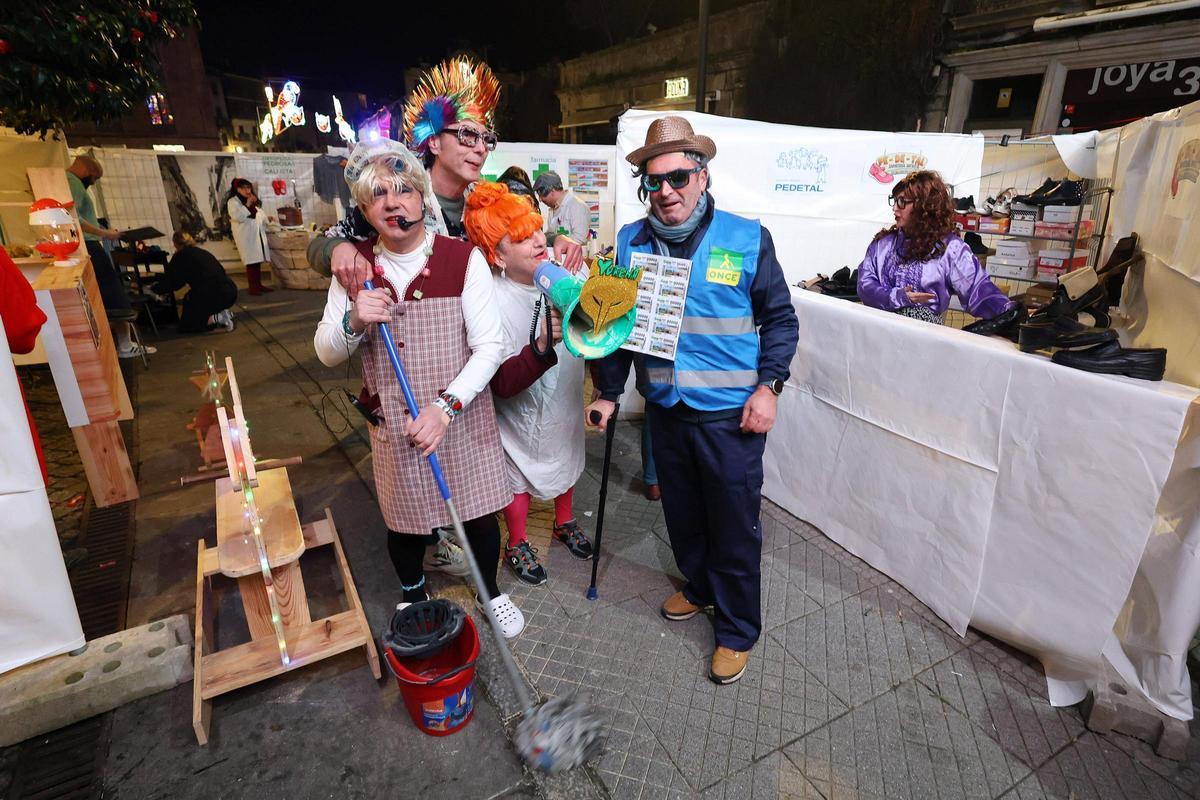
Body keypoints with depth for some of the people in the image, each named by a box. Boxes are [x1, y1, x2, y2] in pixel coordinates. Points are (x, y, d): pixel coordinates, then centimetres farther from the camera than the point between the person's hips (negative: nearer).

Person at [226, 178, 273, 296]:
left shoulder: (253, 200, 20)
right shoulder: (233, 202, -3)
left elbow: (262, 217, 23)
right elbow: (239, 217, -17)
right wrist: (247, 205, -14)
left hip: (258, 234, 7)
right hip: (246, 235, -7)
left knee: (258, 260, 6)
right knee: (251, 262, -12)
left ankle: (258, 284, 12)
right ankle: (253, 287, -11)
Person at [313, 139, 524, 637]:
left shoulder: (463, 259, -11)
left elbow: (489, 346, -13)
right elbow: (326, 354, 2)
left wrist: (445, 407, -22)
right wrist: (352, 321, -20)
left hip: (463, 417, -2)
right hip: (393, 423, 2)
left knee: (479, 513, 12)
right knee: (403, 520, 17)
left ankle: (490, 593, 42)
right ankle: (413, 596, 47)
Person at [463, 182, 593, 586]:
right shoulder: (494, 303, -31)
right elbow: (502, 384, -34)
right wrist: (543, 346, -47)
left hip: (566, 399, 6)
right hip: (524, 413, -5)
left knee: (566, 459, 27)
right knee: (521, 475, 17)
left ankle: (564, 522, 56)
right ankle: (517, 544, 45)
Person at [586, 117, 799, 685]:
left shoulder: (747, 238, -7)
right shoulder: (631, 242, 2)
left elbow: (780, 318, 0)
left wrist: (768, 386, -10)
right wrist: (608, 393, 9)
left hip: (730, 414, -3)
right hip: (666, 409, 4)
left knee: (735, 525, 8)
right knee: (681, 513, 19)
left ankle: (737, 631, 29)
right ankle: (699, 587, 46)